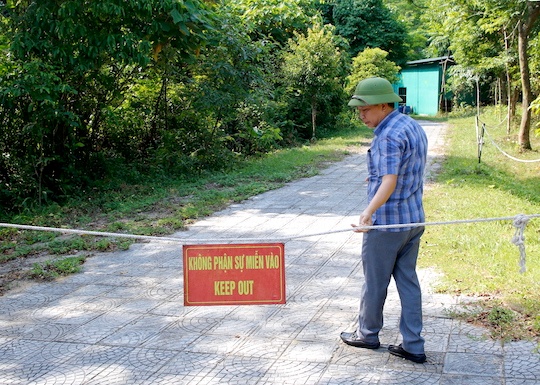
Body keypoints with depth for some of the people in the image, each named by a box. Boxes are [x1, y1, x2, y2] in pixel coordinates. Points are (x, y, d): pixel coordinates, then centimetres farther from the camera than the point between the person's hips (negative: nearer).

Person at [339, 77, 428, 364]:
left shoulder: (388, 136, -20)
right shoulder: (414, 127, 10)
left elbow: (389, 182, -29)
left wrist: (369, 212, -40)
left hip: (386, 223, -9)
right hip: (414, 220, 9)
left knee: (374, 282, 8)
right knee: (408, 280, 11)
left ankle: (367, 334, 26)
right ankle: (413, 346, 14)